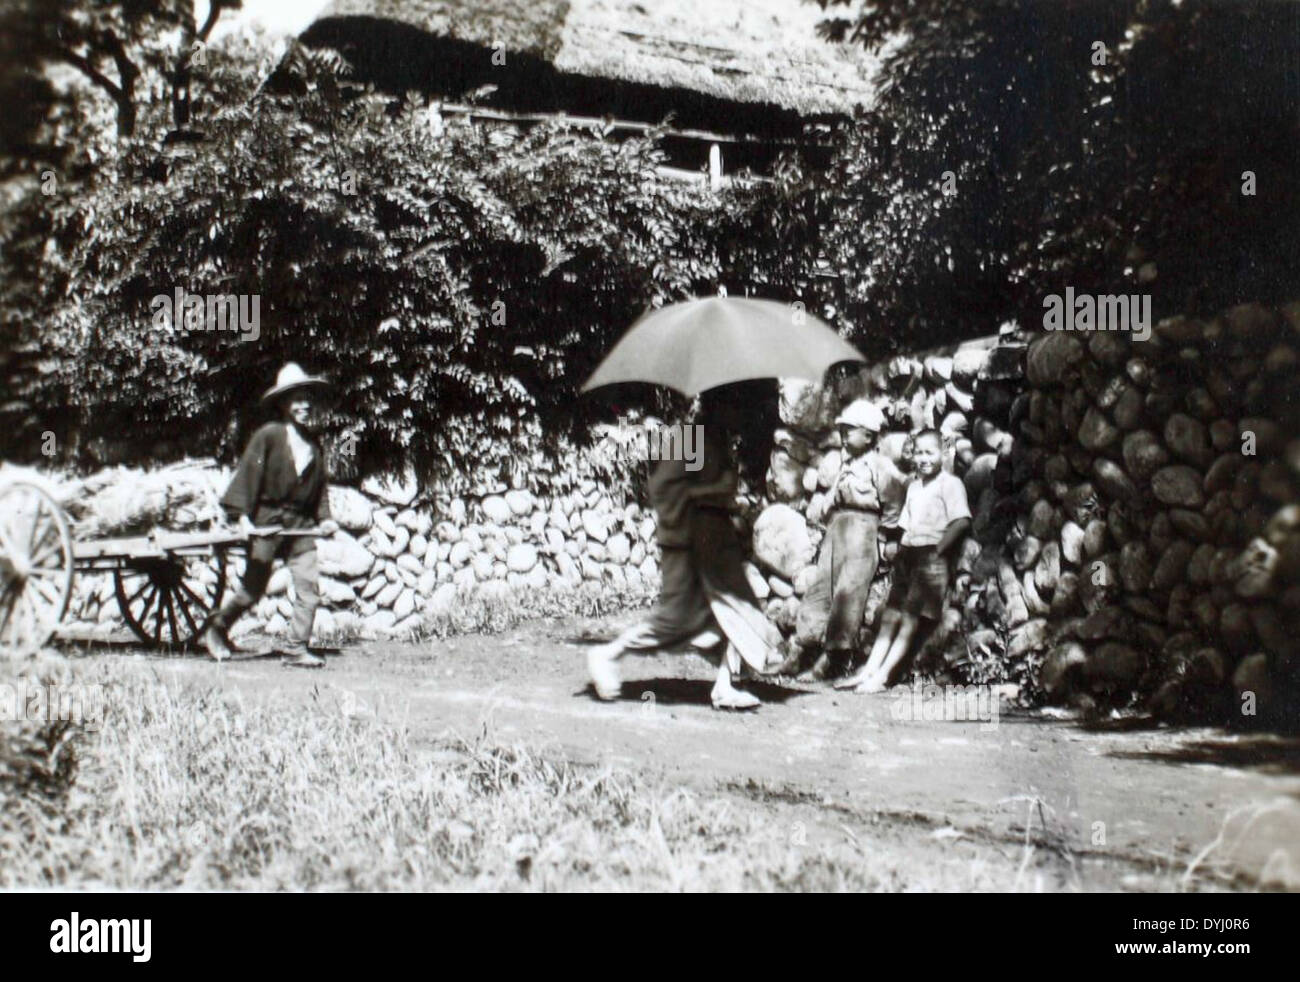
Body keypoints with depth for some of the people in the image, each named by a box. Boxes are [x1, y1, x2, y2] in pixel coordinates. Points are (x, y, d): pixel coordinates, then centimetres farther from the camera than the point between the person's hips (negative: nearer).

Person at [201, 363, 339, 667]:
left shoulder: (314, 443, 10)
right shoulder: (268, 436, -7)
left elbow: (320, 484, 16)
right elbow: (248, 473, -10)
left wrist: (324, 517, 5)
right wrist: (243, 514, -17)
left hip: (301, 525, 5)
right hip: (266, 520, -5)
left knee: (309, 587, -7)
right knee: (253, 588, 4)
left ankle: (297, 649, 0)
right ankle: (217, 628, 28)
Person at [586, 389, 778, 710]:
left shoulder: (718, 443, 15)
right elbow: (663, 485, -20)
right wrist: (717, 491, -21)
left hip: (715, 539, 9)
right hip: (687, 540, -9)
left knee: (737, 606, 2)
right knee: (678, 615, -4)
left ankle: (724, 688, 5)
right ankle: (606, 656, 11)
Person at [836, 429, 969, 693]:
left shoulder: (950, 483, -6)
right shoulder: (914, 486, 18)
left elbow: (961, 521, -16)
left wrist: (938, 549, -16)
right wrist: (902, 548, 8)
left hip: (932, 555, -8)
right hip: (908, 553, 8)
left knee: (910, 617, -8)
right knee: (890, 616, 4)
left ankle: (881, 676, -10)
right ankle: (868, 671, 2)